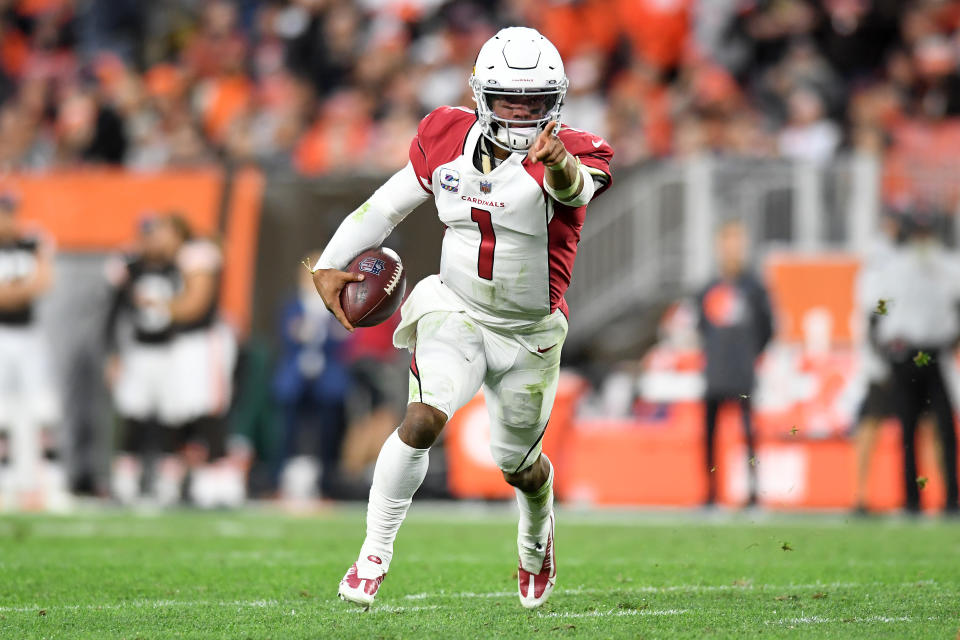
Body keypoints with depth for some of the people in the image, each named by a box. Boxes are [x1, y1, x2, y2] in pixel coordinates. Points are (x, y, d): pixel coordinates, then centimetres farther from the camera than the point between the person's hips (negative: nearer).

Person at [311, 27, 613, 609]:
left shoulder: (566, 156, -19)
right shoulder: (448, 140, -8)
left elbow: (574, 189, -45)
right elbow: (386, 206, 4)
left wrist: (561, 164, -69)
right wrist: (329, 267, -3)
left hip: (529, 335, -1)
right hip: (456, 313, 1)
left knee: (519, 466, 15)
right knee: (423, 420, -25)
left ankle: (537, 541, 49)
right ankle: (376, 552, -13)